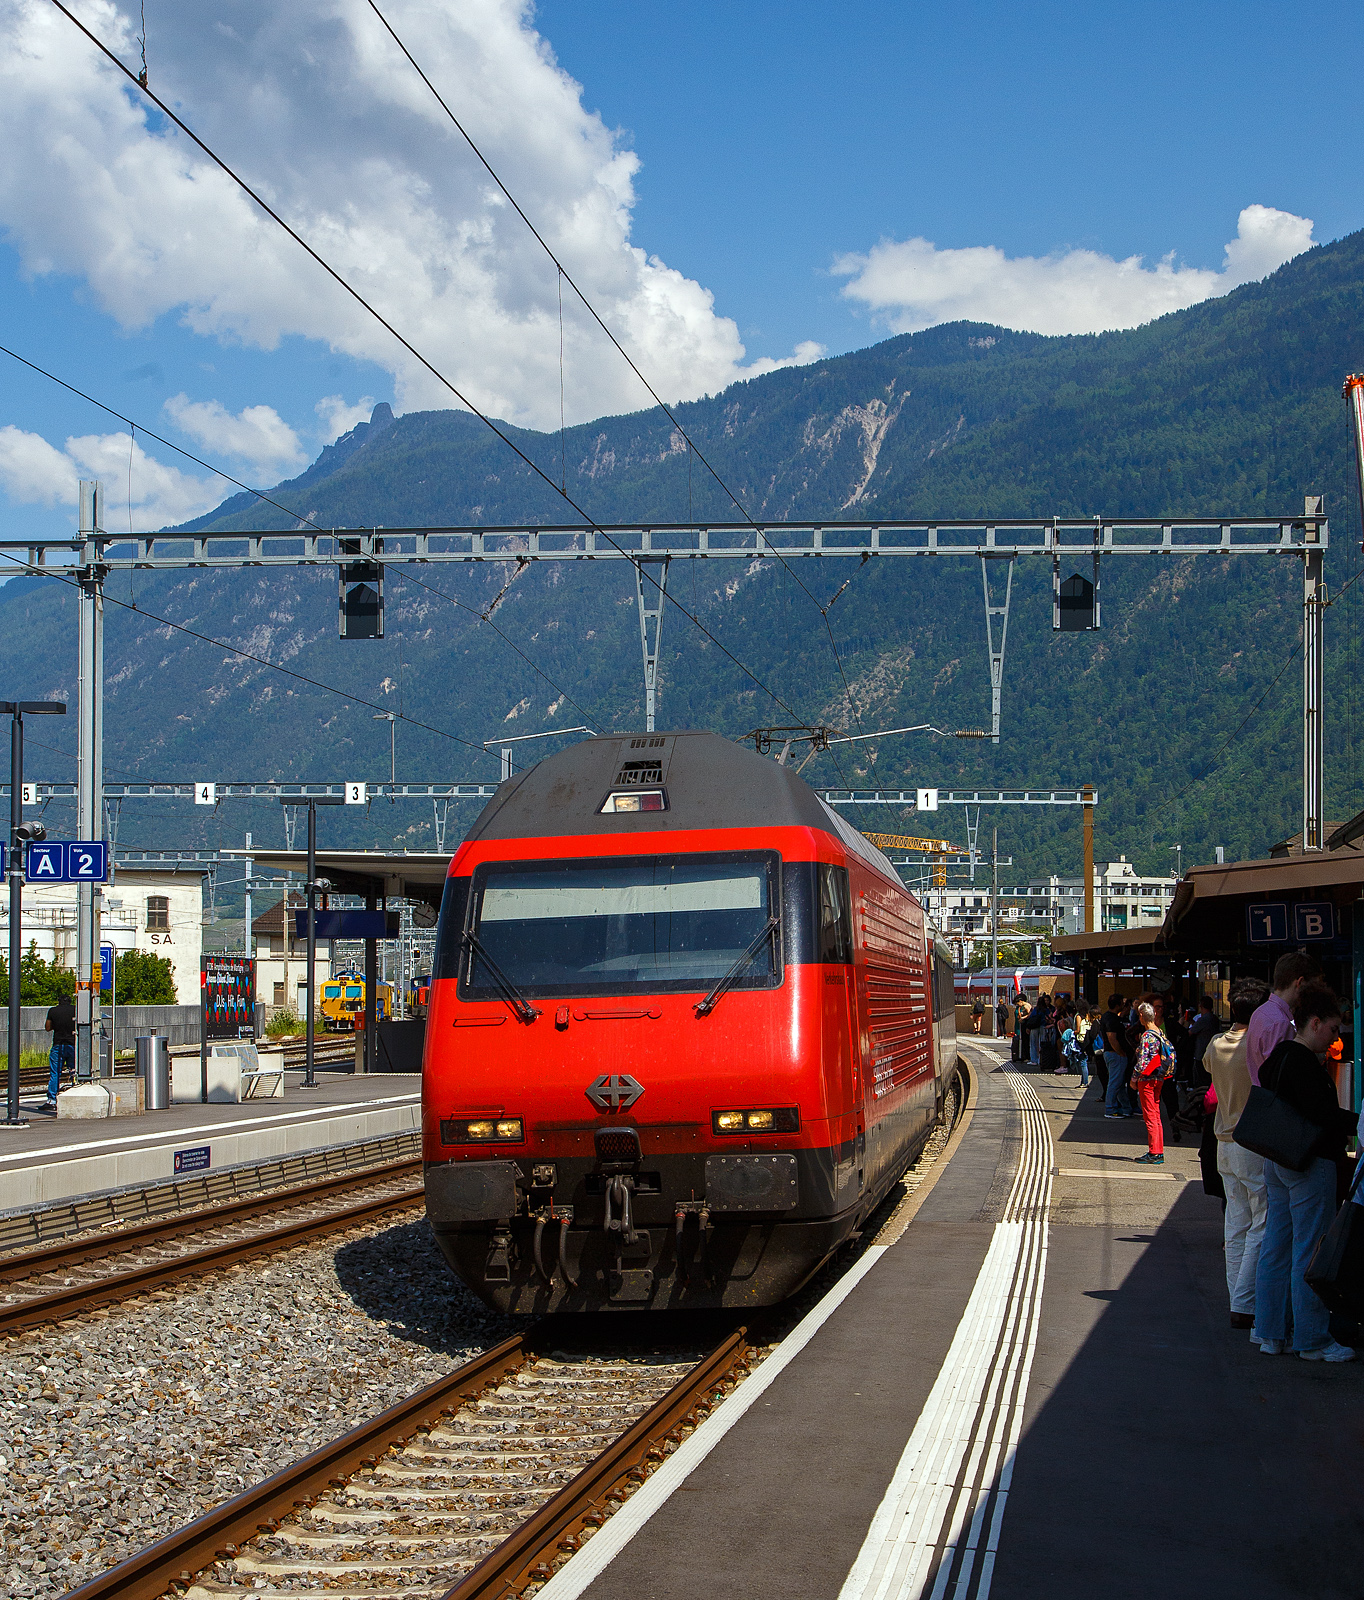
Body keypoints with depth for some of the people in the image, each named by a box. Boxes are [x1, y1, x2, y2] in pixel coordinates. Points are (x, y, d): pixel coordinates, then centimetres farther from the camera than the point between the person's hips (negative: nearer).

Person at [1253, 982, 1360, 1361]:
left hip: (1277, 1160, 10)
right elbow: (1320, 1113, -24)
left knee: (1275, 1248, 12)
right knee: (1310, 1253, -4)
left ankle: (1269, 1333, 17)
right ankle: (1312, 1340, 1)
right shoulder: (1304, 1063, -18)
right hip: (1311, 1163, -10)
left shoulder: (1279, 1057, 12)